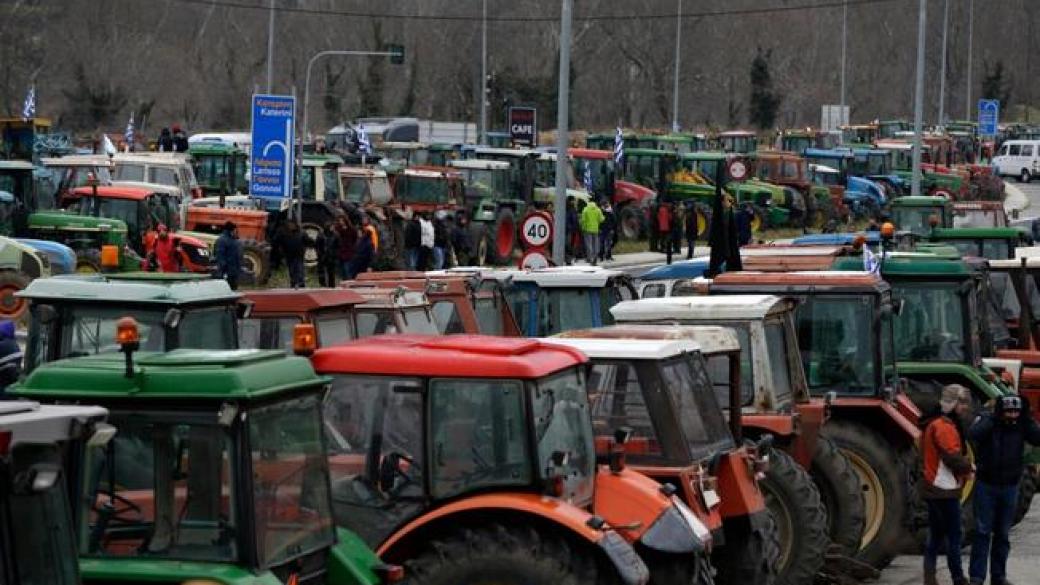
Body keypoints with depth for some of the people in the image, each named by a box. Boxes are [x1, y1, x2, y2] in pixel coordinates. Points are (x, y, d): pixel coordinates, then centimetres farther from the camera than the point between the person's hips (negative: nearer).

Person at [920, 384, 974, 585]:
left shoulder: (934, 423, 17)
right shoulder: (943, 426, -16)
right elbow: (954, 458, -23)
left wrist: (964, 467, 4)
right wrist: (969, 467, -5)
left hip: (933, 488, 10)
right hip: (945, 491, -10)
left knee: (936, 536, 12)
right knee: (954, 536, -3)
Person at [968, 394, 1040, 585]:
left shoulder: (1021, 425, -3)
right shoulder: (986, 420, -10)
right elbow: (973, 434, -29)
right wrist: (994, 417, -28)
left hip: (1010, 486, 3)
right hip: (986, 484, -3)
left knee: (1002, 533, 9)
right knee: (982, 531, -3)